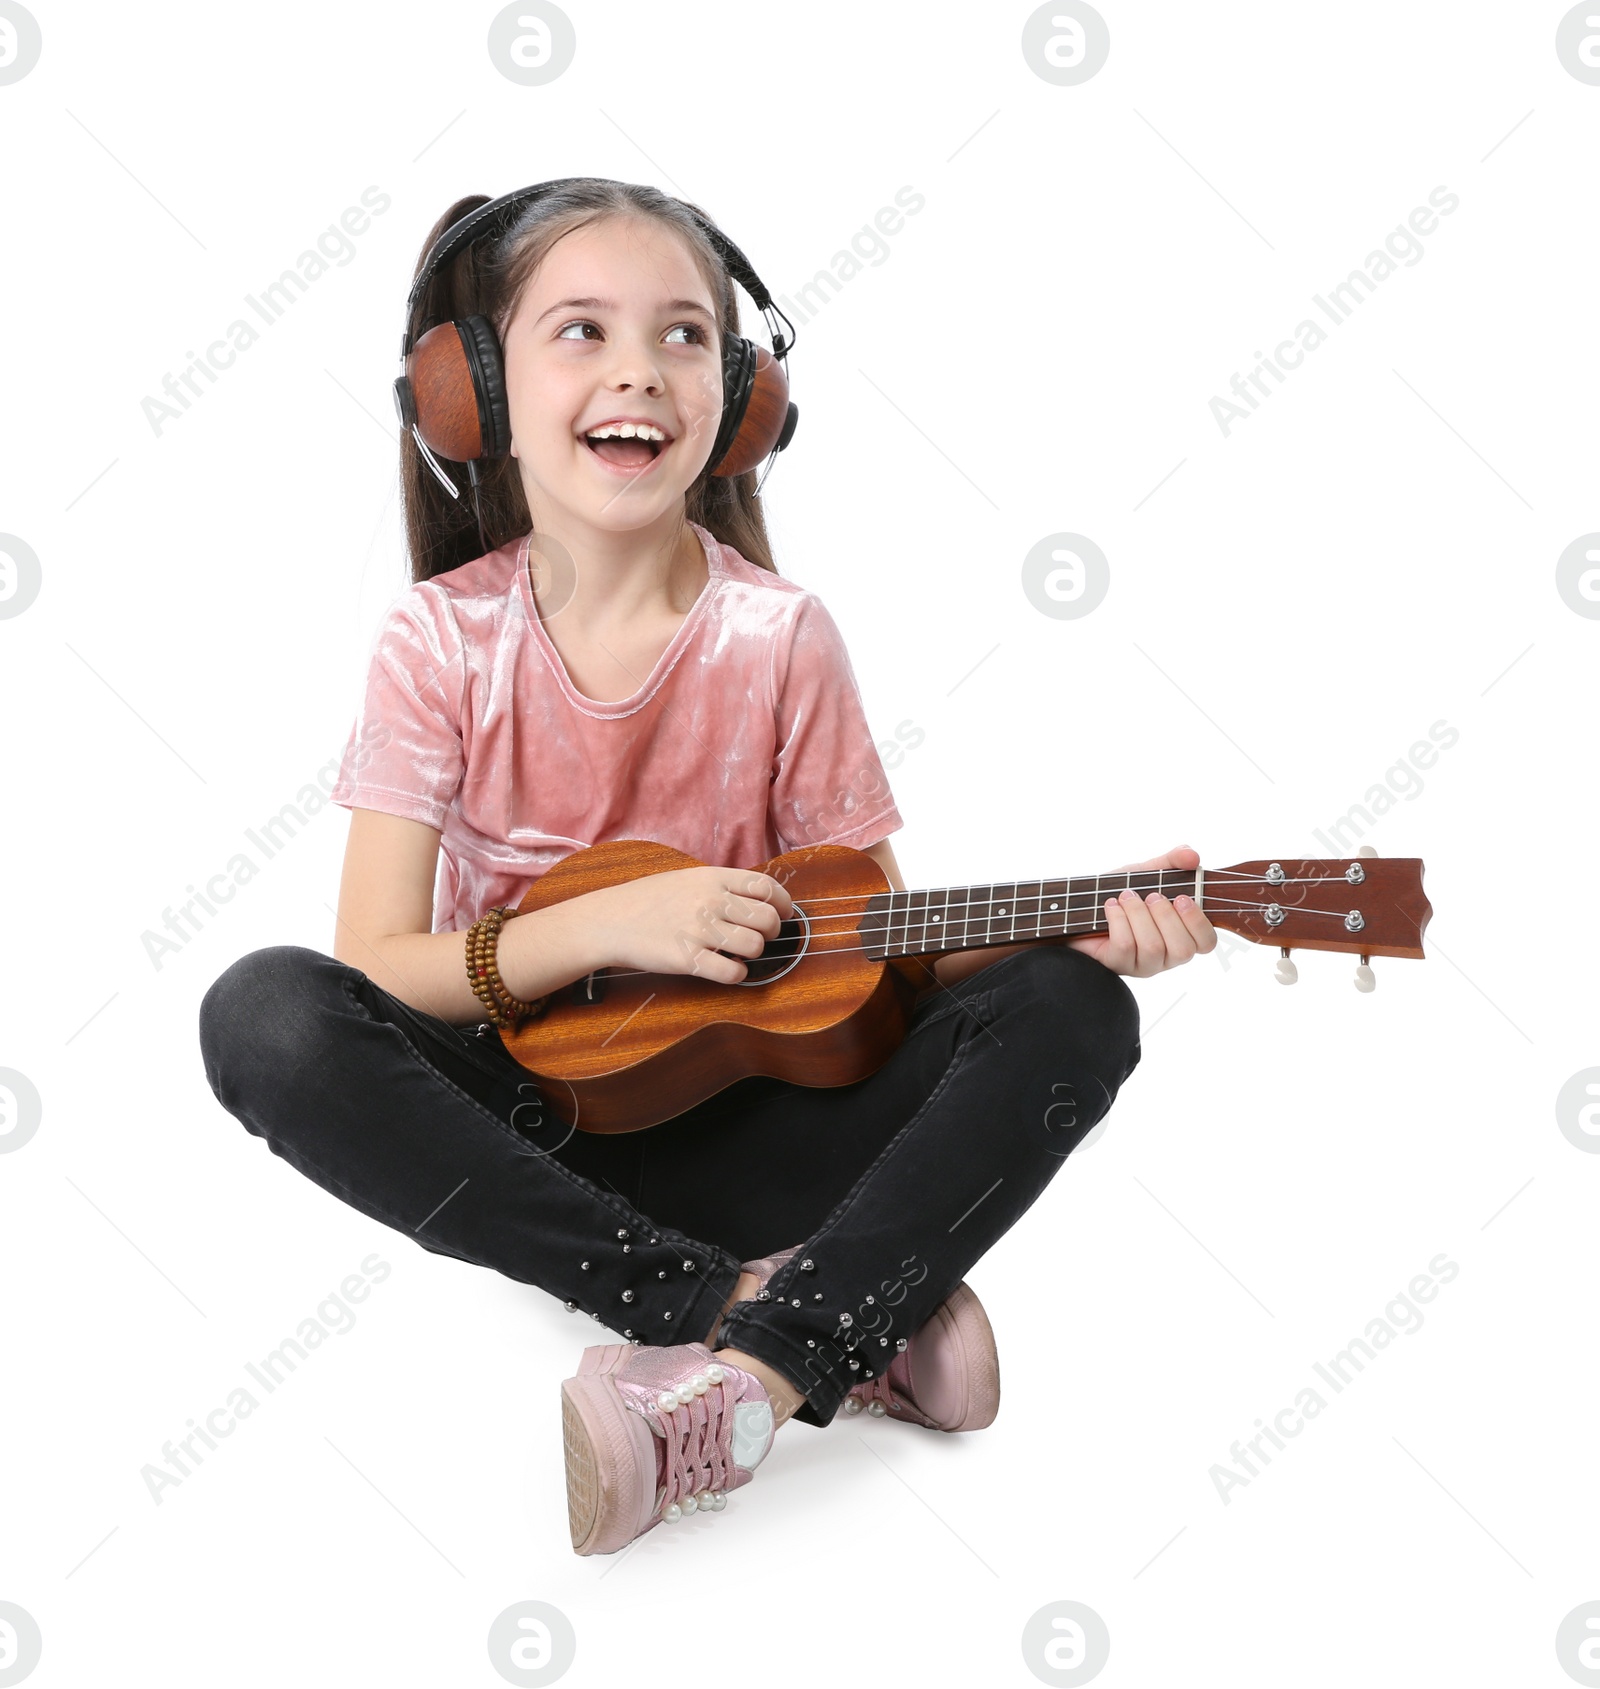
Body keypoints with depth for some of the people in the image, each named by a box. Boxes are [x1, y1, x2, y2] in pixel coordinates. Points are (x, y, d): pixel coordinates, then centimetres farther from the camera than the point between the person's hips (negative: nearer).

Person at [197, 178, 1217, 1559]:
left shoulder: (780, 639, -7)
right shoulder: (443, 639, -8)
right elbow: (373, 968, -10)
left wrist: (1074, 928, -20)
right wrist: (608, 924, -22)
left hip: (748, 1115, 1)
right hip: (521, 1127, 0)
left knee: (1068, 1012, -21)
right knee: (264, 1016, -29)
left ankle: (760, 1373, -35)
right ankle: (761, 1302, -27)